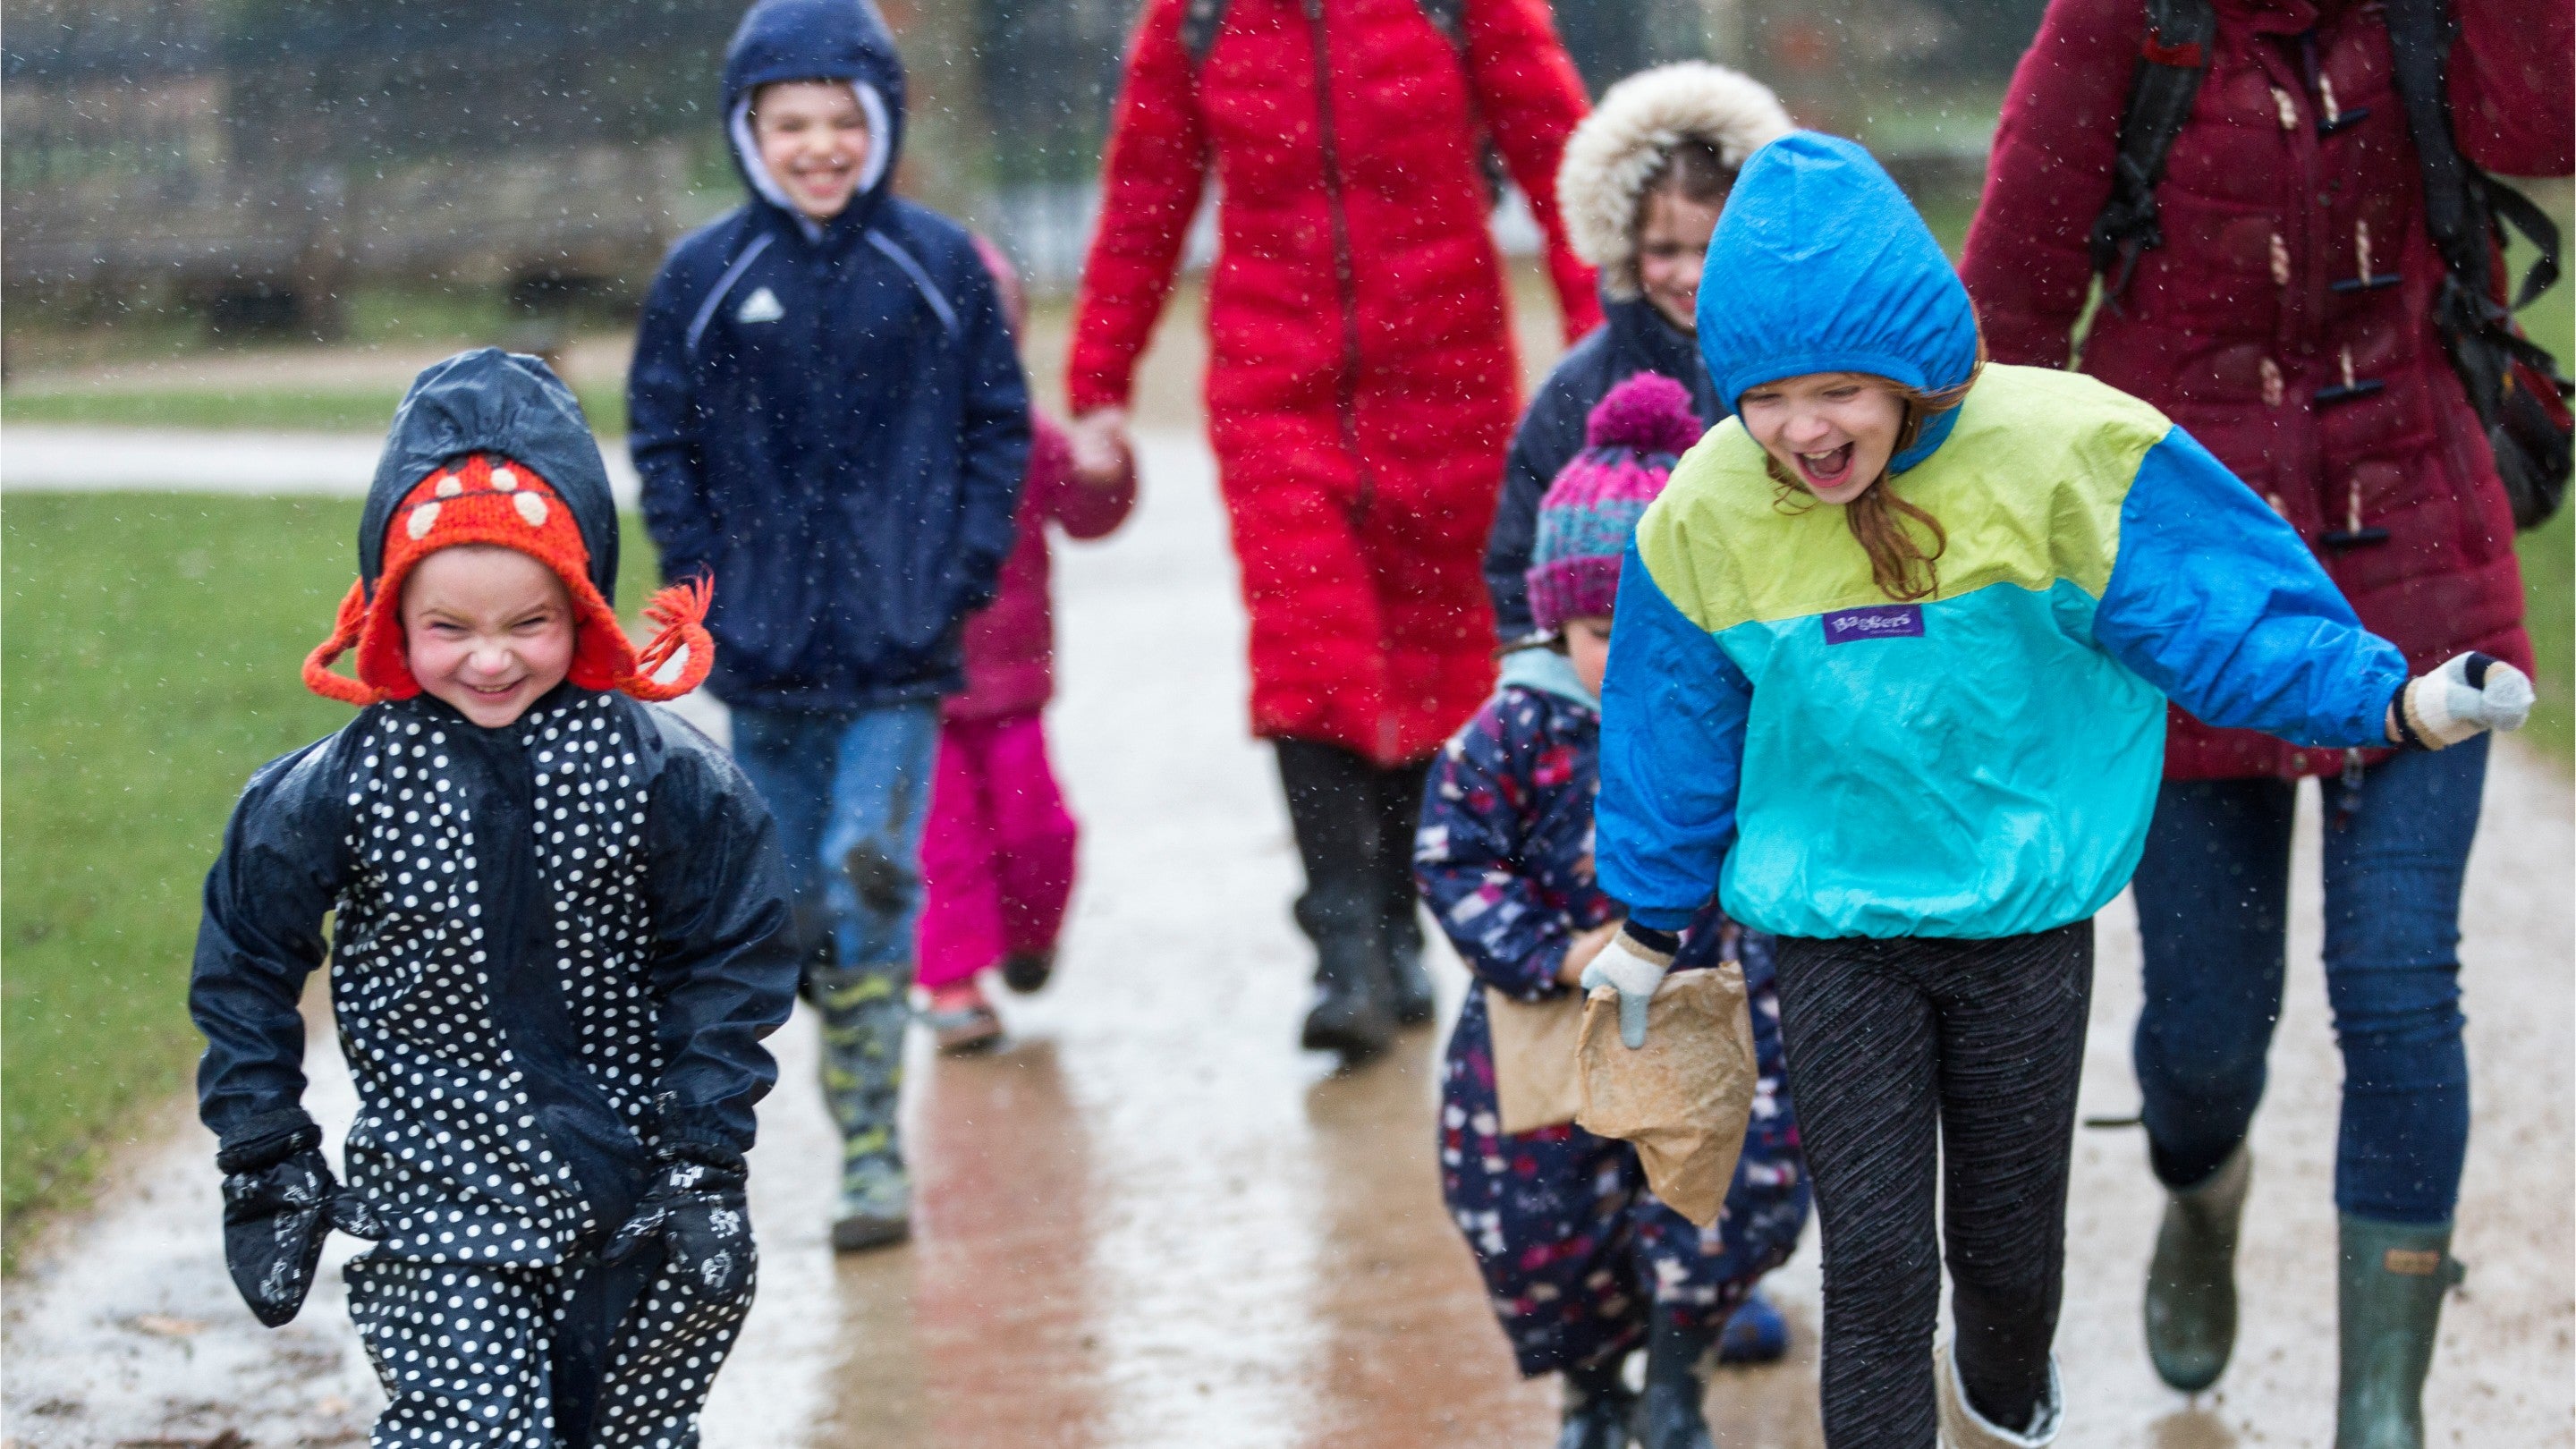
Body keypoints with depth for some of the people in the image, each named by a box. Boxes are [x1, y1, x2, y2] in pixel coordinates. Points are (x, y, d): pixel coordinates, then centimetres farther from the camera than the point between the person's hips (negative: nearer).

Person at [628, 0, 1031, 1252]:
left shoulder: (940, 267, 0)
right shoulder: (703, 276, 1)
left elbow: (997, 426, 6)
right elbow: (661, 436, 7)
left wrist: (963, 572, -4)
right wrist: (706, 582, -2)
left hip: (899, 638, -2)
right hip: (763, 643, 2)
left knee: (870, 876, -12)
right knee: (787, 898, 9)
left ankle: (872, 1148, -6)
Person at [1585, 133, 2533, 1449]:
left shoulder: (2062, 454, -19)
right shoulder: (1705, 520, -10)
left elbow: (2228, 611, -11)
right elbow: (1674, 741, 5)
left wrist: (2396, 703, -22)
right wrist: (1650, 926, 16)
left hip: (2026, 915, 0)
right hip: (1834, 931, 0)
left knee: (2008, 1246, 15)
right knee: (1874, 1266, -5)